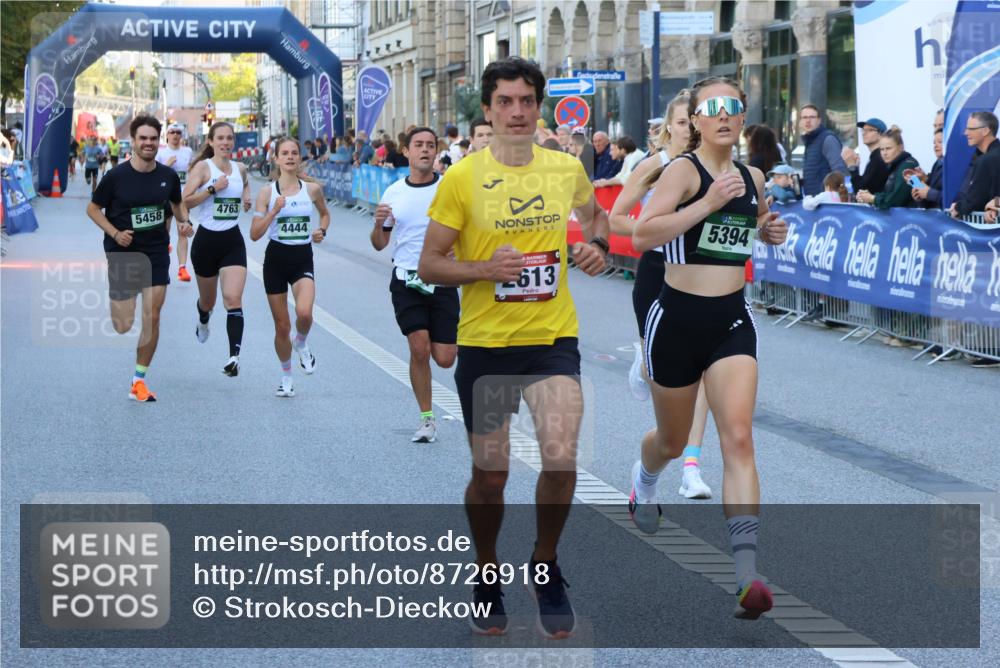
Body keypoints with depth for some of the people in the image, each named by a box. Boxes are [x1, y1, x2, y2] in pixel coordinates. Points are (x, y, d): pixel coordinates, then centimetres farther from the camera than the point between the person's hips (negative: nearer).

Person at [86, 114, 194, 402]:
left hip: (156, 254, 3)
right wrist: (115, 233, -15)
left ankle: (139, 380, 7)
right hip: (123, 254, -3)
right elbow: (93, 209, -1)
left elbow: (178, 203, 19)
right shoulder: (116, 176, -11)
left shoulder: (168, 176, 0)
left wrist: (184, 222, -1)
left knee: (152, 318, -5)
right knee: (123, 326, -2)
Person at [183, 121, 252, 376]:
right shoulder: (203, 168, -8)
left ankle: (234, 356, -23)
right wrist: (212, 188, -24)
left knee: (233, 299, -15)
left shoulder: (240, 168, 6)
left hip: (233, 241, 2)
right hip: (206, 240, -2)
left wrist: (247, 197, 8)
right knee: (208, 299, 18)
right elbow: (185, 201, -17)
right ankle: (203, 322, 55)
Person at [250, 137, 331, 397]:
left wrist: (322, 231, 2)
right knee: (282, 326, 6)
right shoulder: (268, 193, -3)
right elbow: (255, 234, -6)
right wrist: (273, 212, -19)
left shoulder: (312, 189, 1)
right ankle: (286, 376, 27)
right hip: (276, 259, 0)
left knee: (304, 312, -26)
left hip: (302, 259, 0)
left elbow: (325, 213, 21)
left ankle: (301, 344, 9)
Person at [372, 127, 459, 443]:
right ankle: (426, 419, 3)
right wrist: (378, 224, -10)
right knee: (419, 348, -12)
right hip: (406, 281, 1)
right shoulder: (393, 193, 5)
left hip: (443, 281, -1)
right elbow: (379, 244, 12)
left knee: (445, 358, -3)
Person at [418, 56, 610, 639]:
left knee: (561, 457, -19)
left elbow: (593, 214, 25)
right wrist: (485, 268, -20)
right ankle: (489, 576, 34)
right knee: (490, 476, 8)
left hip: (554, 337, 1)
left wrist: (598, 246, 3)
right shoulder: (462, 179, -6)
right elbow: (429, 265, -3)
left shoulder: (567, 168, 2)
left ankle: (546, 567, 6)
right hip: (484, 344, -1)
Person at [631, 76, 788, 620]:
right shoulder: (685, 170, -11)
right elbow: (642, 234, -26)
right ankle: (644, 479, 56)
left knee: (738, 436, -16)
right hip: (679, 318, -3)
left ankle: (747, 575, -24)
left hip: (732, 320, 3)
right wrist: (709, 202, -32)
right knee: (673, 442, 16)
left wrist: (772, 231, 6)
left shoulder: (751, 177, 7)